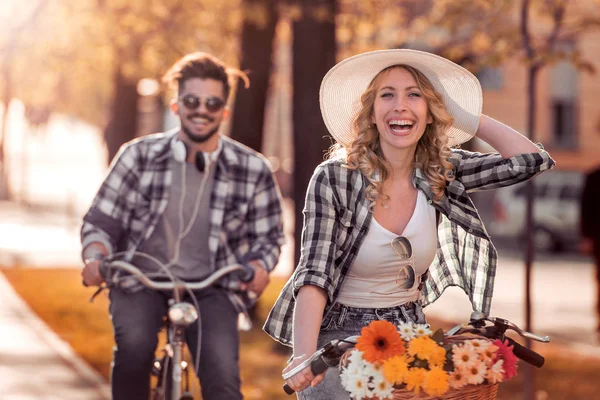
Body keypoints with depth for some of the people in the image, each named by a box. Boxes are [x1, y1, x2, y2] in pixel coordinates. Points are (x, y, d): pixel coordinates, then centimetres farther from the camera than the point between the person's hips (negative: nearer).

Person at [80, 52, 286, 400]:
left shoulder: (253, 170, -2)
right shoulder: (139, 156, -3)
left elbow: (267, 236, 7)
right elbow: (101, 221, 2)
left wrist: (258, 267, -15)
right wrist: (95, 259, -19)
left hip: (210, 289, 0)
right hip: (141, 280, 0)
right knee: (134, 345, -31)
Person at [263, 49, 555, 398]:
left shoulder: (440, 172, -2)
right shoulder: (335, 178, -14)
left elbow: (533, 159, -6)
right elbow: (314, 275, -20)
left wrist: (462, 116, -4)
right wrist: (304, 356, -35)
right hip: (340, 338, -3)